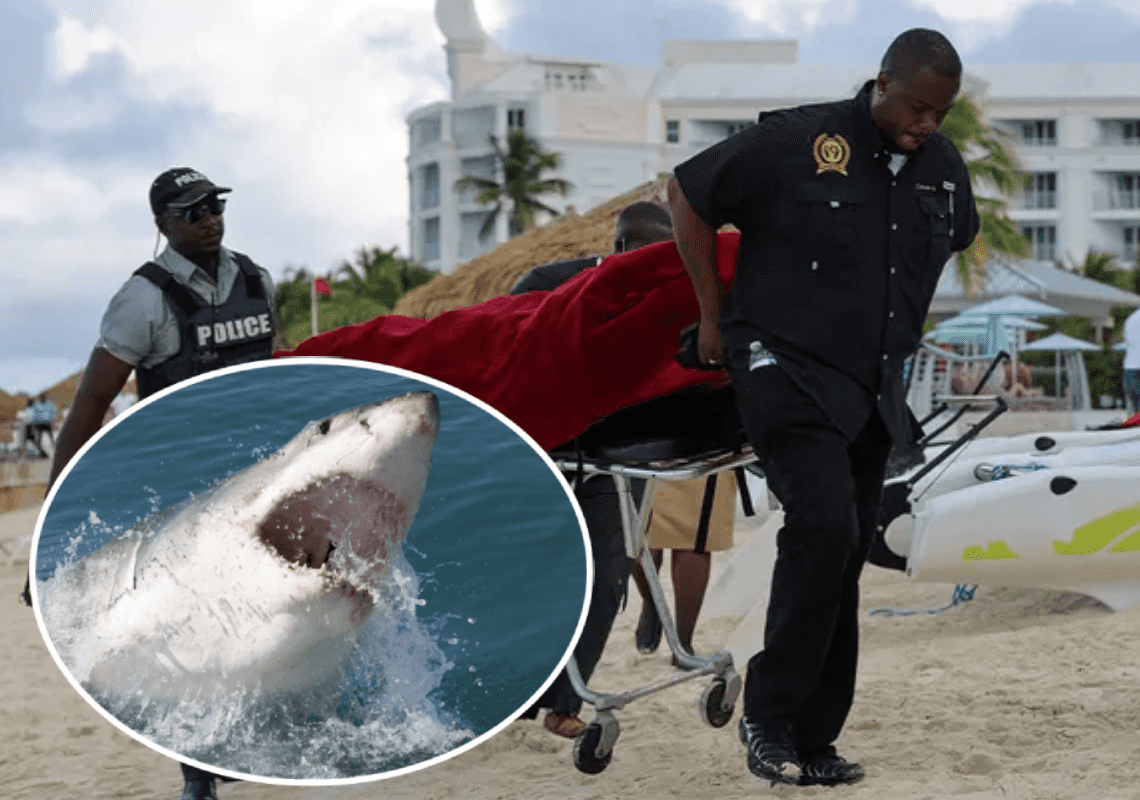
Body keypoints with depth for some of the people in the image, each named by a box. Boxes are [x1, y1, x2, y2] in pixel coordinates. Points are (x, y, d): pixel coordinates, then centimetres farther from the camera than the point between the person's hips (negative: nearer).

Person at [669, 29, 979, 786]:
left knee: (842, 562, 7)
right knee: (824, 526, -22)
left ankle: (812, 740, 15)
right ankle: (768, 716, -10)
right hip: (790, 375, -6)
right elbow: (687, 193, -1)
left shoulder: (945, 170, 6)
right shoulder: (795, 143, -12)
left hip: (875, 394, 6)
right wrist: (714, 313, 2)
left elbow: (953, 241, 28)